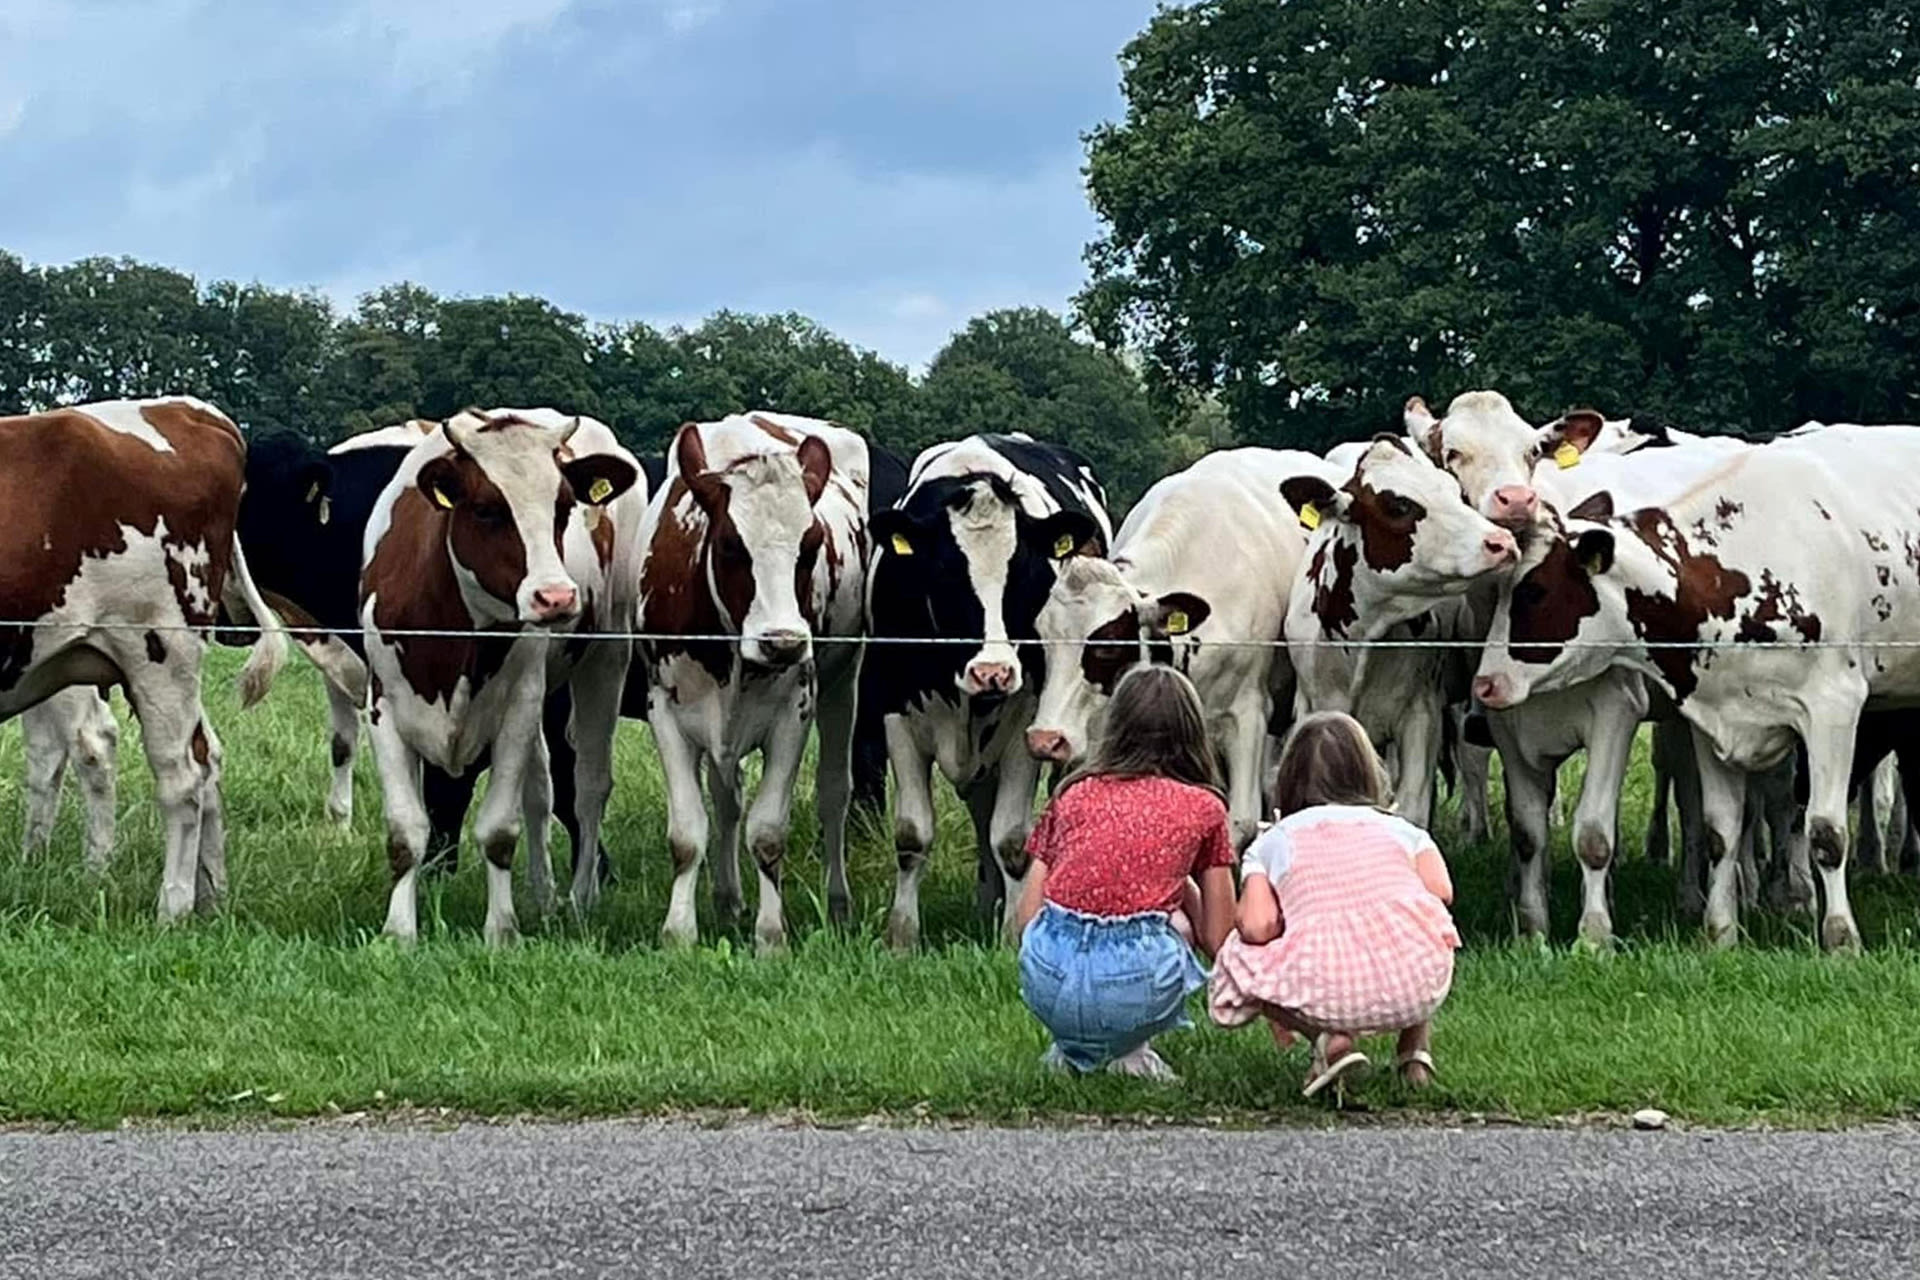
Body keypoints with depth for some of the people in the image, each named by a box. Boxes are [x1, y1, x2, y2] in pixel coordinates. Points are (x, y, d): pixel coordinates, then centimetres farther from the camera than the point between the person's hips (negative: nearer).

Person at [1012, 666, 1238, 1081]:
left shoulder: (1073, 795, 18)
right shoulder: (1203, 809, 13)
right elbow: (1218, 941, 16)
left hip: (1047, 984, 2)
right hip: (1135, 986, -2)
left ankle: (1072, 1049, 15)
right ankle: (1130, 1050, 11)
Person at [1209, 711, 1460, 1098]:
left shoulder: (1270, 843, 20)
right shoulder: (1400, 829, 24)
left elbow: (1257, 926, 4)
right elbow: (1441, 892, 7)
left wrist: (1276, 1011, 22)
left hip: (1324, 988, -3)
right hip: (1420, 985, 3)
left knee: (1239, 959, 26)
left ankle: (1329, 1037, 3)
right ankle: (1416, 1046, 22)